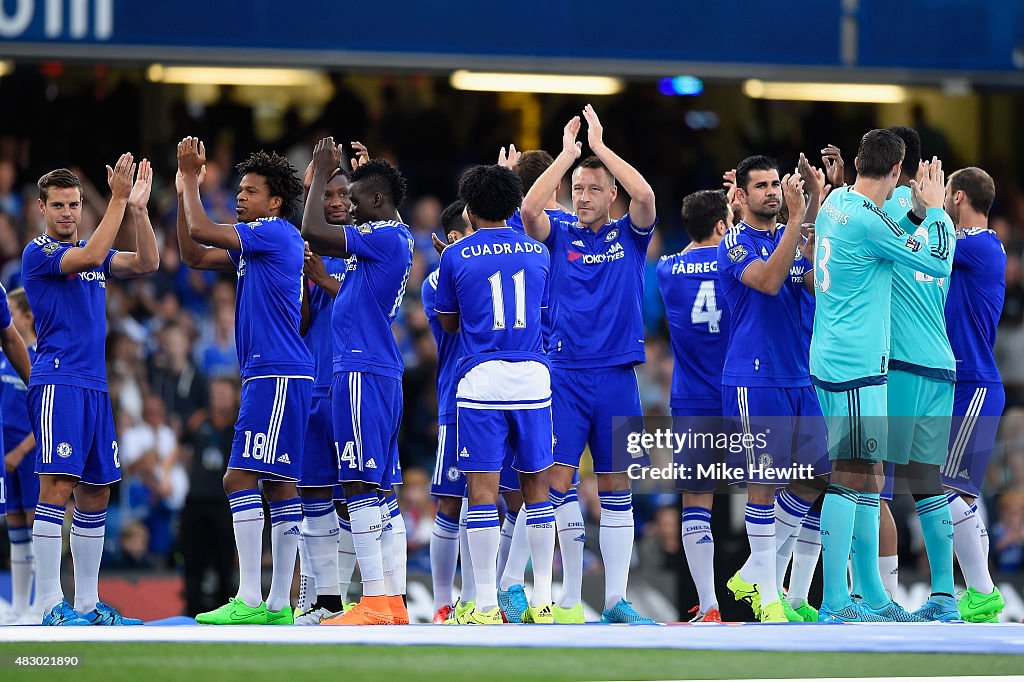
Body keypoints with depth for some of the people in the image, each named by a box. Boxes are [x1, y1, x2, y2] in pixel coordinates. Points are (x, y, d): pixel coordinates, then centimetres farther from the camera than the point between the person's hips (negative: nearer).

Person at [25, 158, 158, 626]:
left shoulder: (94, 254, 18)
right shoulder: (39, 253, -5)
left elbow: (147, 263, 6)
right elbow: (89, 257, -22)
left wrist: (138, 208, -5)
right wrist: (118, 201, -19)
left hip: (94, 387, 8)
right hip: (57, 382, -8)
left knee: (95, 492, 9)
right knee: (58, 486, -14)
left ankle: (87, 604, 14)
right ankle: (50, 606, -16)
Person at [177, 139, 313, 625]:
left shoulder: (276, 233, -9)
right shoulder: (252, 245, 19)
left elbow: (201, 230, -15)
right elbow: (194, 255, 22)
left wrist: (190, 177, -1)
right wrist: (185, 186, 17)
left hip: (277, 378, -10)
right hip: (270, 378, 10)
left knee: (240, 478, -14)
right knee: (278, 486, 8)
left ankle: (249, 600, -18)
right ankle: (278, 604, 8)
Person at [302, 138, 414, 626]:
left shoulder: (384, 236, -12)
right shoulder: (397, 239, 18)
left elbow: (312, 233, -19)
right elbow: (322, 240, 34)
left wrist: (321, 174, -7)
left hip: (362, 372, -10)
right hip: (382, 374, 10)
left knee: (361, 485, -12)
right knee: (377, 489, 10)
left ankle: (374, 604, -15)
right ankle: (391, 602, 11)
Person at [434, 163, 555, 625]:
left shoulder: (456, 257, 0)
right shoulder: (538, 253, 9)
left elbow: (448, 323, 12)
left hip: (480, 378, -3)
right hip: (533, 378, 3)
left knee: (482, 487, -3)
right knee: (536, 485, 10)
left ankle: (486, 605, -6)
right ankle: (543, 601, 10)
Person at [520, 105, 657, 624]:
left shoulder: (629, 235, 7)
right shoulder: (558, 234, 6)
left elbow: (645, 196, -12)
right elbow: (530, 208, -14)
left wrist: (601, 146, -9)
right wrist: (568, 152, -12)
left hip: (616, 375, 1)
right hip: (565, 373, -1)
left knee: (615, 485, 3)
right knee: (559, 479, -9)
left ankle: (616, 597, 5)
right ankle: (568, 596, -3)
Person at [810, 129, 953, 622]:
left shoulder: (837, 202, 10)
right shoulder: (867, 220, -17)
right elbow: (938, 263, -11)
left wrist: (917, 213, 13)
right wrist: (934, 209, 2)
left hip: (834, 359, 10)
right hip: (856, 365, -10)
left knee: (867, 474, 14)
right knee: (852, 475, -11)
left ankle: (871, 596, 18)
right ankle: (834, 605, -14)